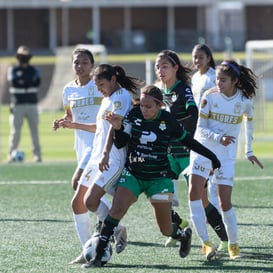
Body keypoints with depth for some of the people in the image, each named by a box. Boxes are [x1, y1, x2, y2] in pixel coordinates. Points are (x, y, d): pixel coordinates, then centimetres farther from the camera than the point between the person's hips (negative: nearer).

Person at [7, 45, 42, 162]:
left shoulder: (34, 70, 9)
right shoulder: (13, 70, 4)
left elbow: (37, 82, -11)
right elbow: (13, 82, -15)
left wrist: (22, 81, -16)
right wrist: (29, 81, -13)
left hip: (32, 105, 2)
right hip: (17, 105, -2)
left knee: (35, 130, 1)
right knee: (15, 131, -6)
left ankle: (37, 154, 3)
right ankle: (11, 154, -2)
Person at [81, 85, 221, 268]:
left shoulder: (168, 121, -9)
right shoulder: (134, 114, -5)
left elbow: (187, 141, 5)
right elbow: (120, 144, -4)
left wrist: (211, 156, 10)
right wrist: (118, 128, -24)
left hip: (159, 178, -1)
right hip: (132, 175, 1)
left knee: (166, 230, 4)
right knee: (116, 210, -21)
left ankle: (184, 235, 41)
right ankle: (98, 257, -19)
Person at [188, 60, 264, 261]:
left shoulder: (245, 100, -6)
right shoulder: (210, 96, -8)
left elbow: (249, 122, 14)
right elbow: (200, 128, -6)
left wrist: (249, 151, 19)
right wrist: (218, 137, -24)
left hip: (227, 155, 0)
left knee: (225, 202, -5)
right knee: (194, 193, -16)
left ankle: (233, 244, 15)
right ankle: (206, 242, -12)